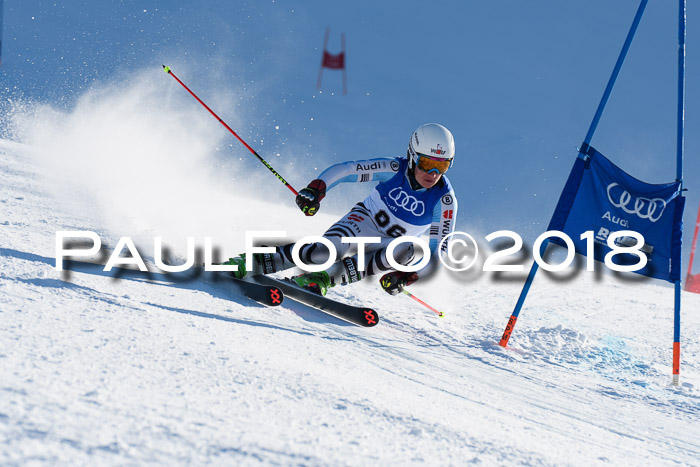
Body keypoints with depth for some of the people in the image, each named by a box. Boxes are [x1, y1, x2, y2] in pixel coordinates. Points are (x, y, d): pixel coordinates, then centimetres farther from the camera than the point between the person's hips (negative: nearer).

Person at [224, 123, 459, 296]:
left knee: (406, 252, -36)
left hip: (389, 245, 2)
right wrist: (315, 189, -38)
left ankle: (323, 277, -35)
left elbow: (436, 252, -18)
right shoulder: (395, 169, -20)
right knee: (331, 250, -35)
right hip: (364, 219, -2)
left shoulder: (445, 200, -19)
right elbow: (343, 170, -19)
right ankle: (249, 263, -34)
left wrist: (407, 276, -33)